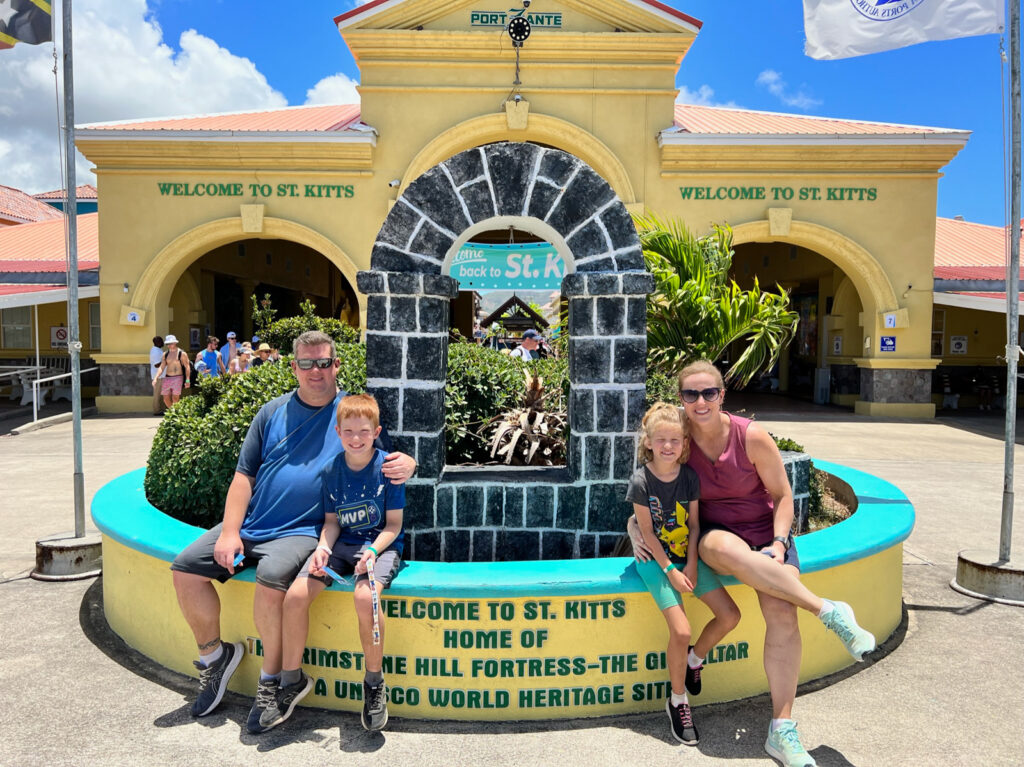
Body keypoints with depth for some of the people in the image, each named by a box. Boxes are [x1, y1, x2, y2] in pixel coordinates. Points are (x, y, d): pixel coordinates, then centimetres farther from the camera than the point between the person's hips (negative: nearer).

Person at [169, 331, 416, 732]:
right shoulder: (273, 412, 11)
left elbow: (393, 457, 4)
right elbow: (245, 474, 8)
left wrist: (407, 465, -22)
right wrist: (229, 532, -4)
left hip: (301, 531, -5)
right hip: (250, 524, 5)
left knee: (271, 577, -31)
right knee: (185, 569, -4)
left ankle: (271, 678, -8)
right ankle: (214, 654, 18)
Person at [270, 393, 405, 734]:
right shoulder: (330, 470, 4)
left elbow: (393, 524, -5)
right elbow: (332, 521, 9)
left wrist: (373, 550, -22)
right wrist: (323, 547, -10)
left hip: (381, 545, -4)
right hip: (342, 544, 4)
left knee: (365, 597, -33)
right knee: (295, 594, -17)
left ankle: (374, 682, -8)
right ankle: (292, 679, 6)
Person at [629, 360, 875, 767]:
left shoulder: (752, 437, -11)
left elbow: (782, 495, -1)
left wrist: (778, 544, -14)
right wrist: (637, 532, -7)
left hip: (765, 532, 0)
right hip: (713, 535, 0)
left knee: (781, 610, -24)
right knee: (729, 548, -39)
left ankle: (782, 731, -14)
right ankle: (829, 611, -26)